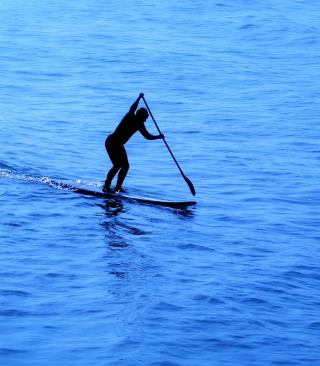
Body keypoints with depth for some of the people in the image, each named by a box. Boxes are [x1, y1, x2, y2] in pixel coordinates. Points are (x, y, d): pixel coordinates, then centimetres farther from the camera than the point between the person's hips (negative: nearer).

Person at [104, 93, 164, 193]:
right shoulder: (130, 117, -13)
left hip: (118, 145, 9)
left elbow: (148, 136, 10)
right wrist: (139, 98, -39)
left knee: (125, 166, 6)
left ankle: (118, 187, 13)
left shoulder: (139, 125, 8)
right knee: (117, 165, -16)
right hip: (111, 142, -9)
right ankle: (106, 186, -9)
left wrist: (158, 137, -4)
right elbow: (132, 109, -35)